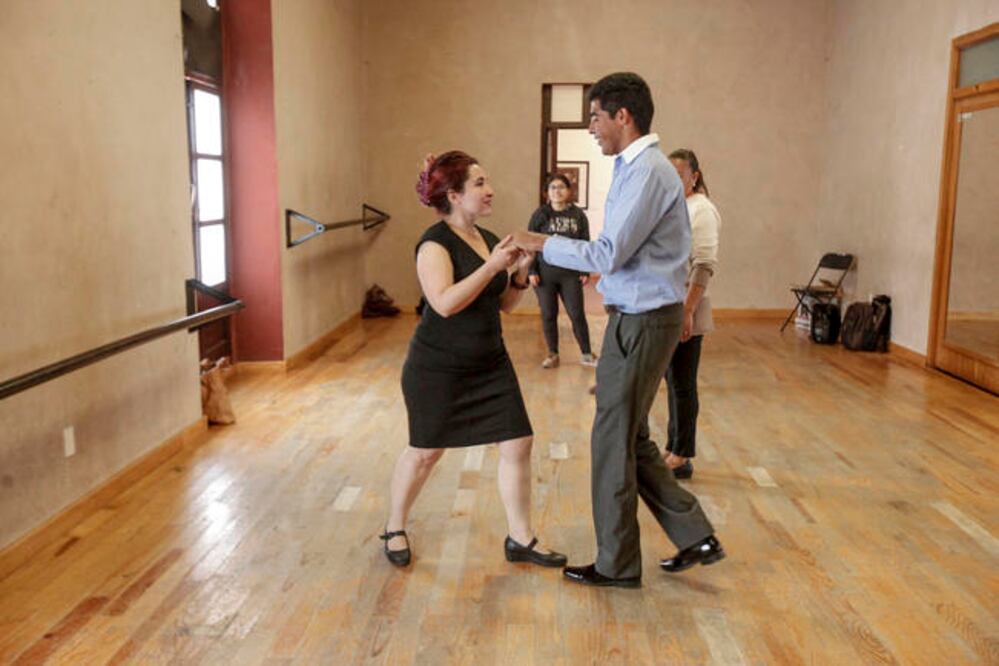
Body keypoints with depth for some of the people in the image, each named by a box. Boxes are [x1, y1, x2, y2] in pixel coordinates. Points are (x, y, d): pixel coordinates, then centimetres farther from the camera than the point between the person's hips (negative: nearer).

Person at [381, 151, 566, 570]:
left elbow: (504, 304, 13)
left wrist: (520, 273, -5)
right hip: (438, 369, -6)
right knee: (425, 452, 8)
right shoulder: (435, 243, -15)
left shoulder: (489, 240, 7)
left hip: (490, 363, 7)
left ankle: (519, 539, 15)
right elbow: (445, 302, -28)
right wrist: (492, 265, -26)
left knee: (517, 444, 1)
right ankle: (394, 528, 31)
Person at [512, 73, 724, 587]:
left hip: (641, 322, -10)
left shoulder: (647, 172, -18)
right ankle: (695, 537, 24)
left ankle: (617, 565, 17)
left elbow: (608, 254, -22)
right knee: (632, 440, 16)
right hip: (638, 316, 10)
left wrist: (543, 244, -13)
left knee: (614, 442, 2)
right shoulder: (635, 167, 14)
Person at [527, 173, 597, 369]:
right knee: (548, 315, 7)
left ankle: (586, 354, 13)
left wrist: (586, 271, 1)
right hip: (545, 273, 0)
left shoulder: (578, 215, 1)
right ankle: (552, 354, 19)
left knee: (577, 314, 2)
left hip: (571, 274, 0)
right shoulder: (540, 214, -1)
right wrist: (531, 271, -7)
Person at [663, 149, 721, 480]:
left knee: (682, 385, 1)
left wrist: (688, 310, -22)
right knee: (673, 382, 13)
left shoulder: (700, 209, -10)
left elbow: (705, 265, -16)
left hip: (684, 309, -7)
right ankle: (674, 449, 22)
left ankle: (682, 458, 11)